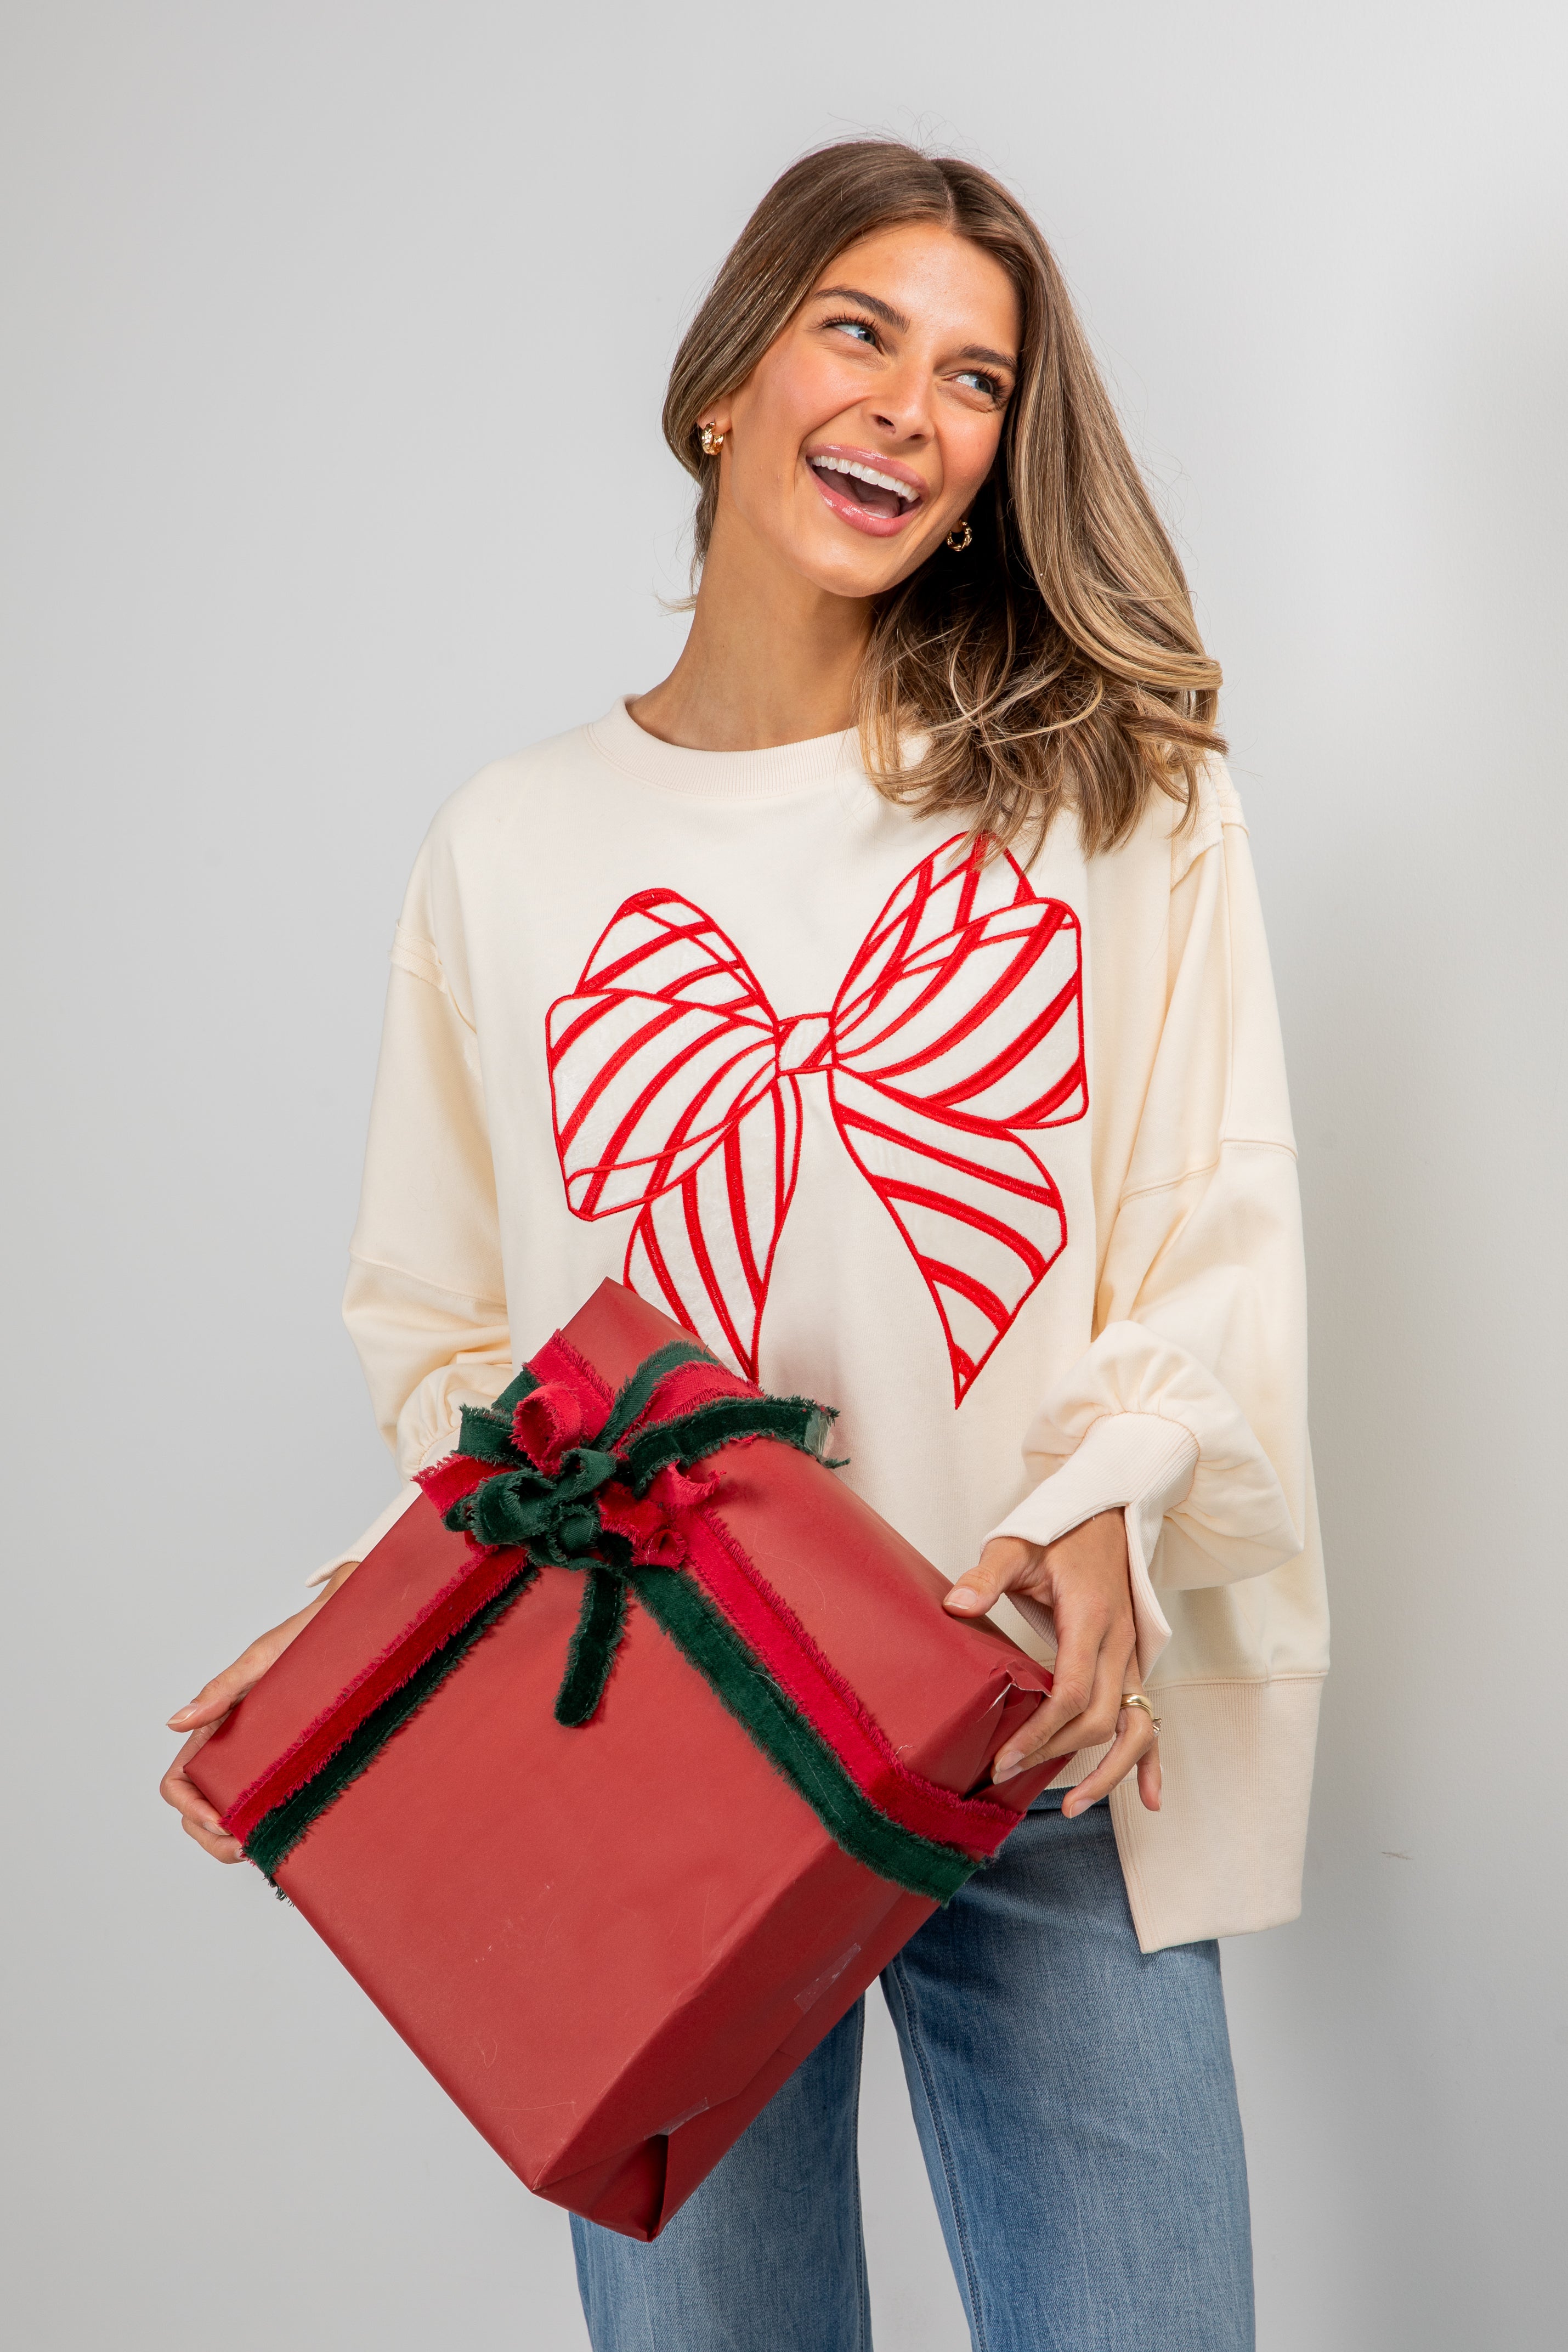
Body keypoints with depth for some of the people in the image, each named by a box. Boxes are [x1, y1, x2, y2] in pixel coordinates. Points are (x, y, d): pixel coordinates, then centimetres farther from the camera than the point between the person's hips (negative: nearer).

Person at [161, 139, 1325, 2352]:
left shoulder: (1122, 798, 4)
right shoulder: (513, 846, 7)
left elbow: (1221, 1248, 0)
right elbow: (448, 1333, 10)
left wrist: (1105, 1515, -18)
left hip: (1047, 1749, 0)